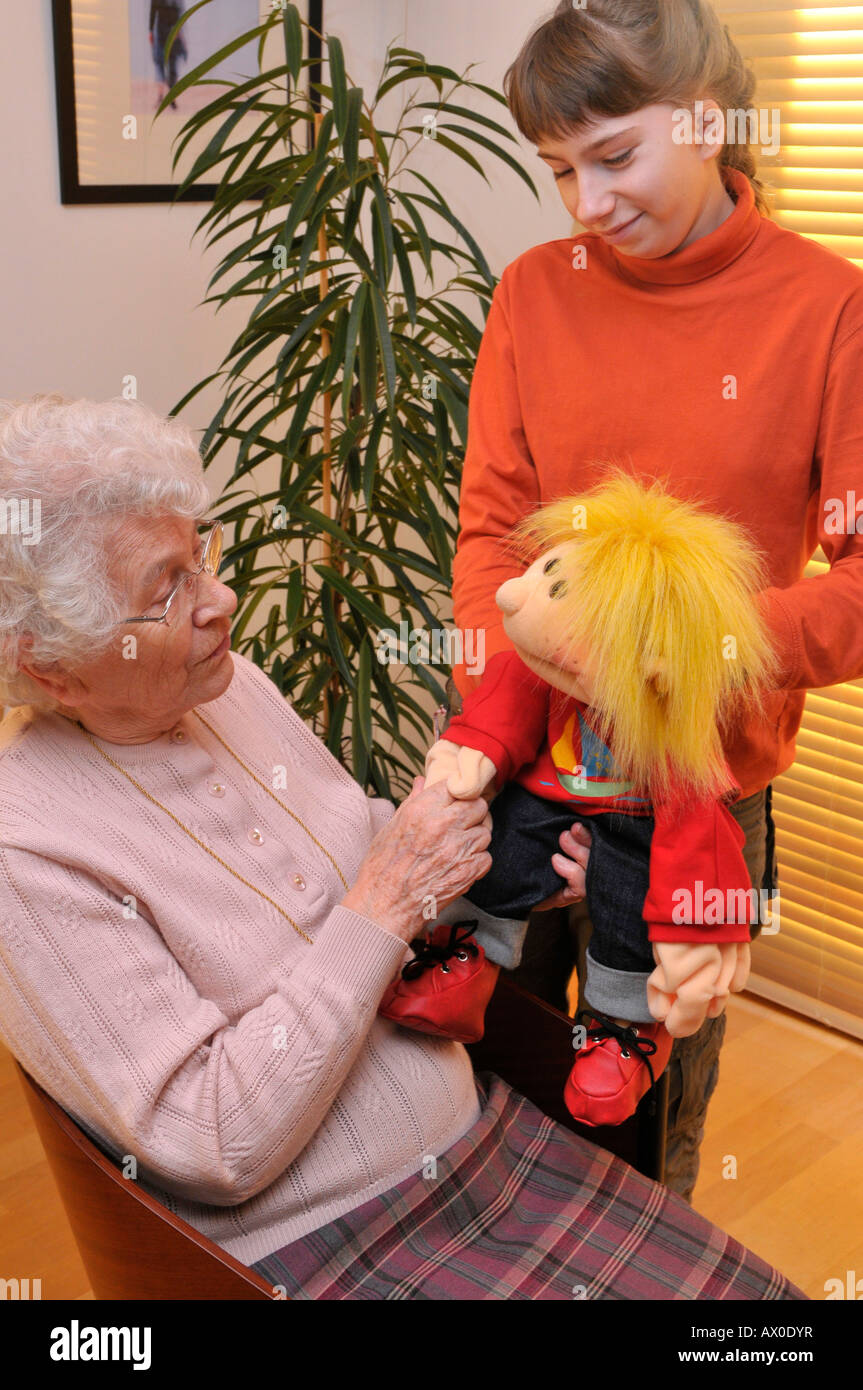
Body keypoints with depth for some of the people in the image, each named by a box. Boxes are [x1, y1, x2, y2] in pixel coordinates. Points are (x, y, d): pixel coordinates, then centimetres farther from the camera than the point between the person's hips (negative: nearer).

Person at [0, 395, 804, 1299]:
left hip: (478, 1131, 7)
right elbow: (216, 1150, -22)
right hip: (317, 1248, -6)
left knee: (749, 1287, 0)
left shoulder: (230, 685, 0)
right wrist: (384, 907, -23)